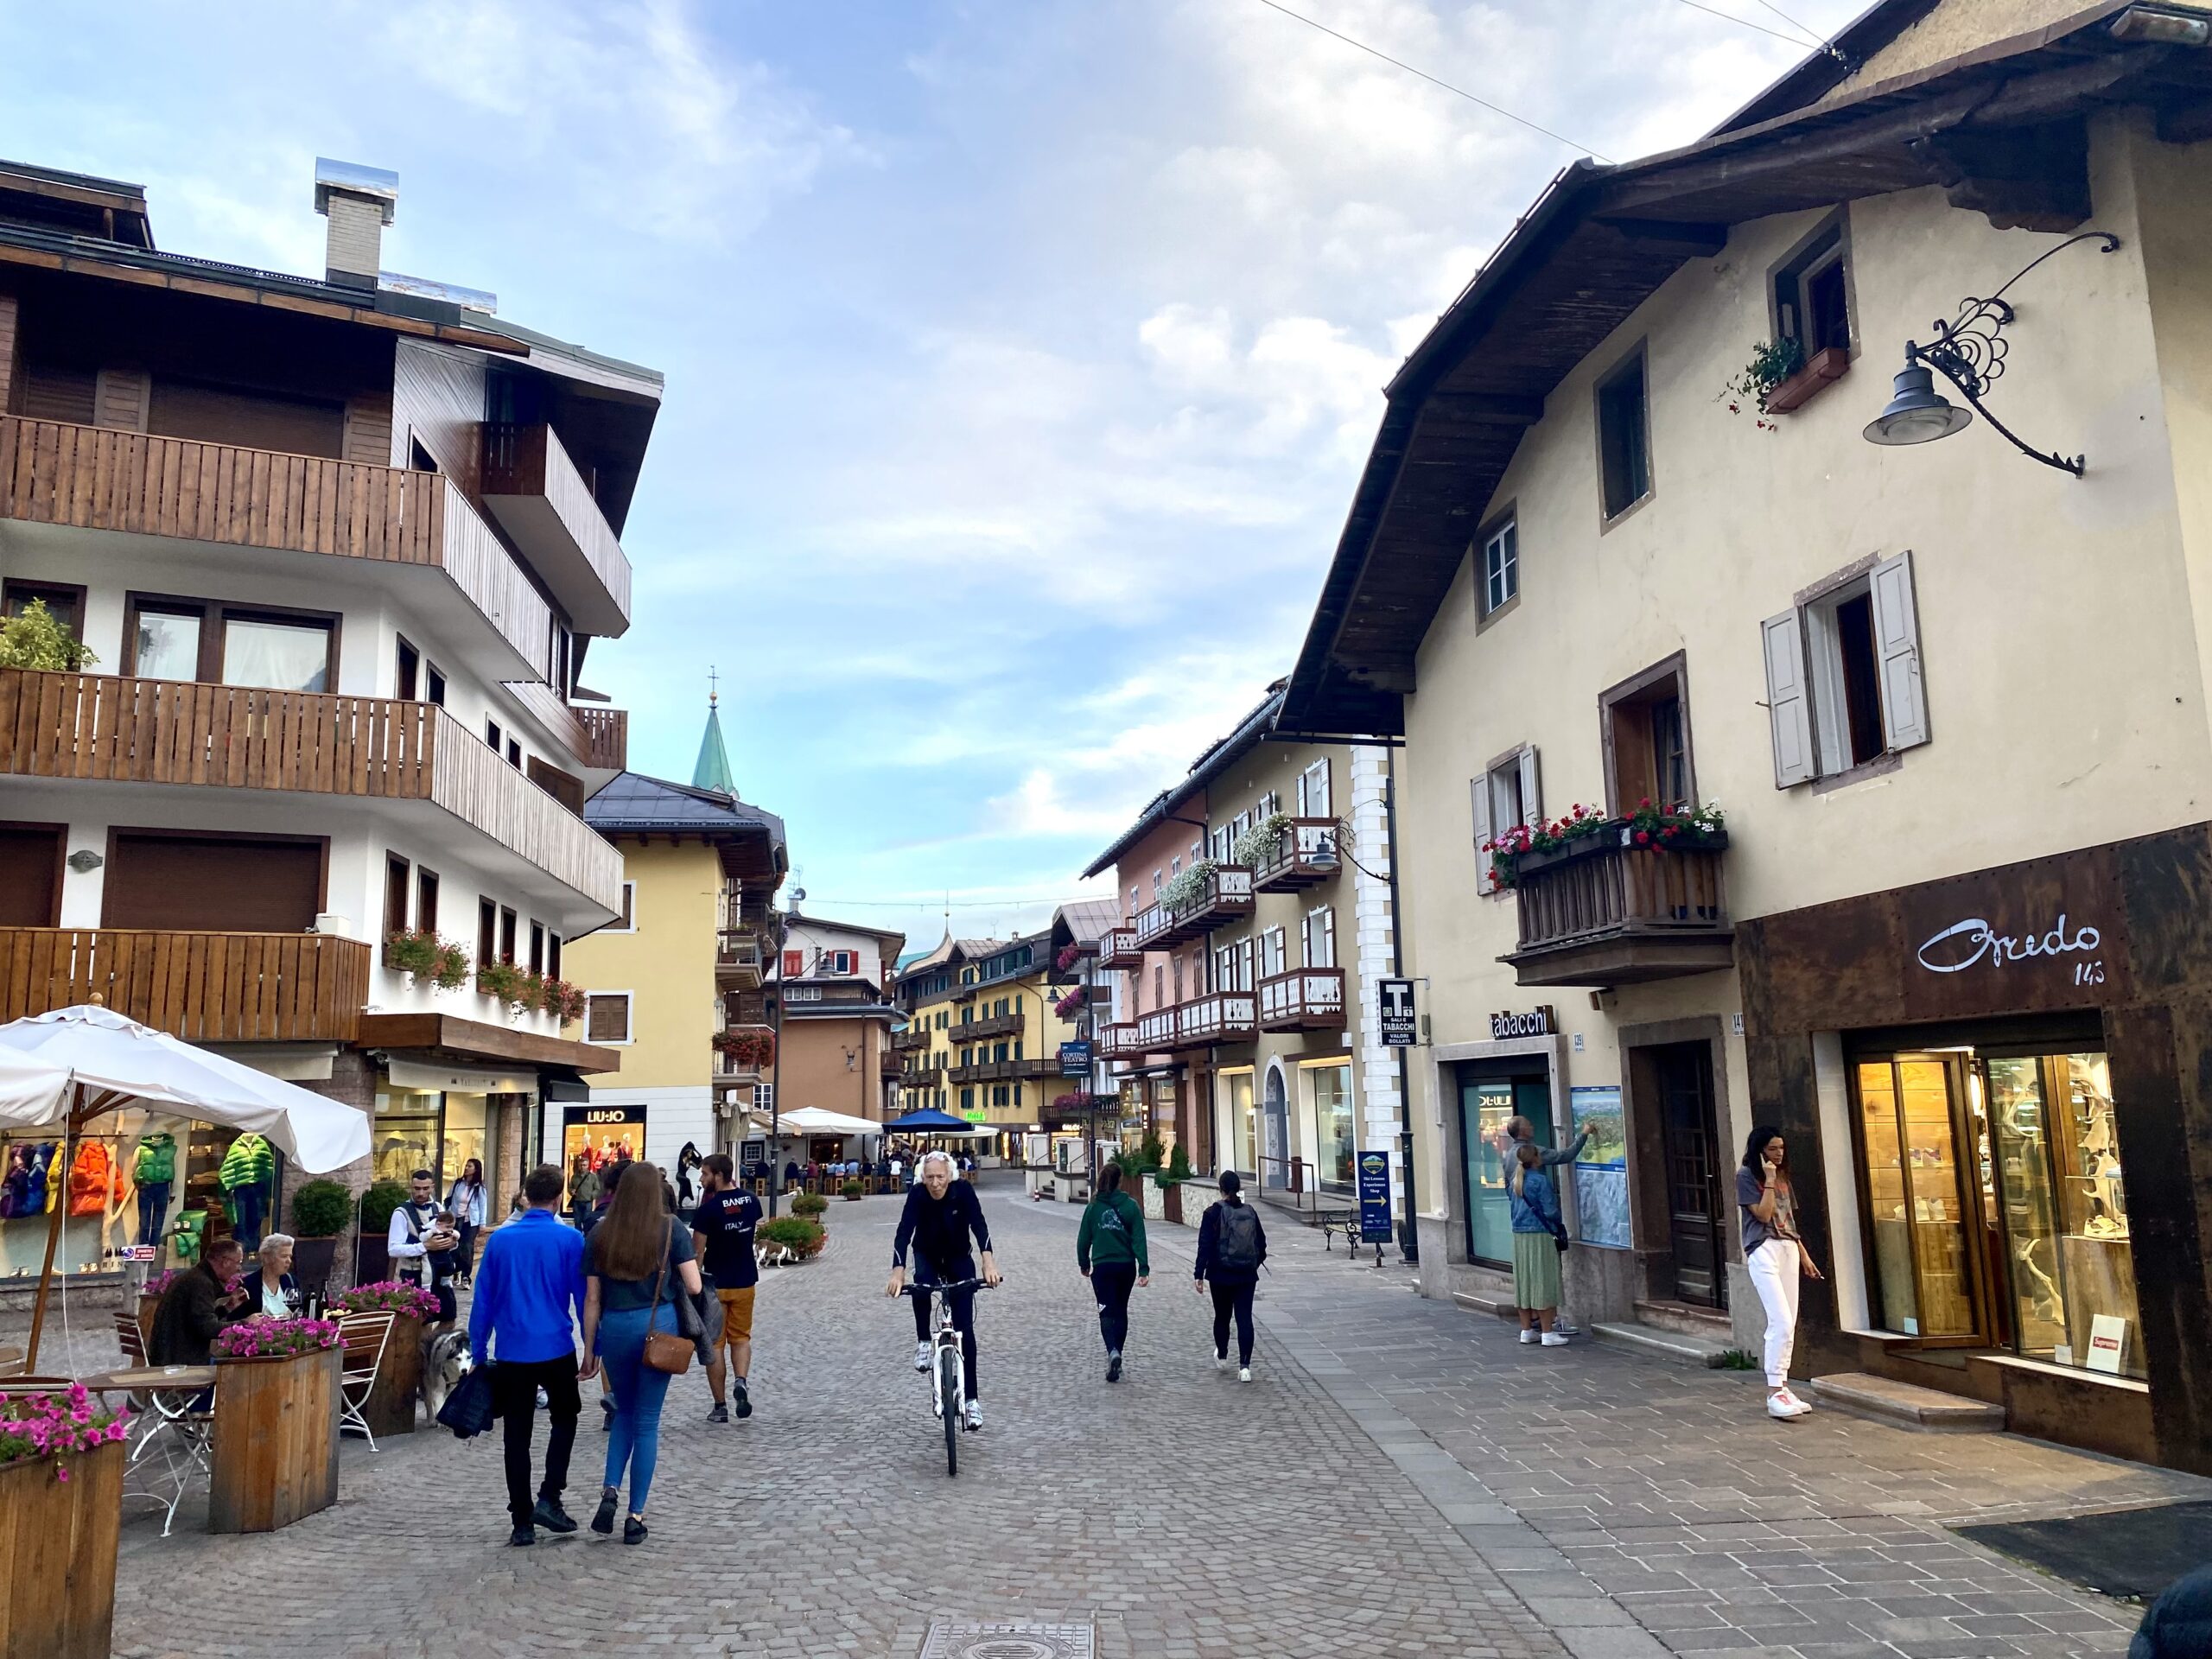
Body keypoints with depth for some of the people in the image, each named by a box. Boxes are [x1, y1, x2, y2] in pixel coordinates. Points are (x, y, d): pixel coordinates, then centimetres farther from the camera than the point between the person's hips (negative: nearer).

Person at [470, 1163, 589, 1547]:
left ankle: (522, 1522, 15)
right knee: (565, 1419, 20)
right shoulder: (570, 1240, -7)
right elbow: (584, 1297, -4)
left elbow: (482, 1300, 5)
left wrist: (479, 1353, 13)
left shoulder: (500, 1239, 1)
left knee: (516, 1436, 11)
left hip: (511, 1353, 2)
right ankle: (549, 1498, 7)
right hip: (556, 1351, -2)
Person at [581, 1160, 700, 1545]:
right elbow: (693, 1286, -7)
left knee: (624, 1412, 23)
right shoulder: (671, 1229, -4)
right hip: (659, 1326, -2)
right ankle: (635, 1516, 11)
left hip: (615, 1328, 2)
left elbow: (592, 1299, 3)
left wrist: (589, 1349, 11)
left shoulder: (600, 1233, 2)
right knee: (647, 1421, 7)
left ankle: (610, 1491, 5)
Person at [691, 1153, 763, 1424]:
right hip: (746, 1281, 5)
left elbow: (698, 1250, -16)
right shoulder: (751, 1201, 1)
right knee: (741, 1337, 17)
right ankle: (741, 1381, -8)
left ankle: (720, 1406, 9)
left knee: (714, 1344, 6)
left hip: (715, 1283, -5)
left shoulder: (708, 1209, -16)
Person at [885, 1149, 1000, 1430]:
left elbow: (979, 1224, -37)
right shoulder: (917, 1194, -26)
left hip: (959, 1259, 0)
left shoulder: (963, 1191, -26)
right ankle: (923, 1342, -14)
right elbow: (904, 1231, -35)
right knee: (921, 1282, -35)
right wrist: (898, 1272, -51)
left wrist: (988, 1261, -54)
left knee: (964, 1328, -7)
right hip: (927, 1256, 0)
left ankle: (971, 1399, 1)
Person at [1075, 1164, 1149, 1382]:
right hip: (1126, 1266, 1)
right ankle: (1116, 1354, 22)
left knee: (1107, 1312, 0)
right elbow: (1139, 1239, -8)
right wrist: (1144, 1268, -8)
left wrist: (1084, 1264, 16)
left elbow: (1084, 1239, 2)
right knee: (1121, 1311, 17)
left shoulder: (1093, 1207, -4)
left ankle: (1113, 1351, -24)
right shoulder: (1131, 1206, -5)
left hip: (1102, 1267, -1)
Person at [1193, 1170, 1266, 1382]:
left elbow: (1205, 1245, -13)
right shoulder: (1250, 1212, 3)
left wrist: (1199, 1274, -9)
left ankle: (1222, 1357, 34)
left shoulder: (1213, 1212, -9)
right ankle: (1244, 1366, -7)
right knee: (1245, 1319, 0)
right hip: (1247, 1276, 2)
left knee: (1222, 1316, 16)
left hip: (1221, 1275, -2)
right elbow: (1261, 1243, 11)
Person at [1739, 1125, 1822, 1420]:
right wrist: (1769, 1180, -12)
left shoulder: (1783, 1177, 18)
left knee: (1788, 1325, 5)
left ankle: (1781, 1387, 11)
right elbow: (1763, 1214, -12)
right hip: (1764, 1251, -8)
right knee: (1781, 1323, -17)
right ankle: (1775, 1393, -16)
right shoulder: (1746, 1176, -4)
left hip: (1788, 1250, 8)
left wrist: (1804, 1254, 18)